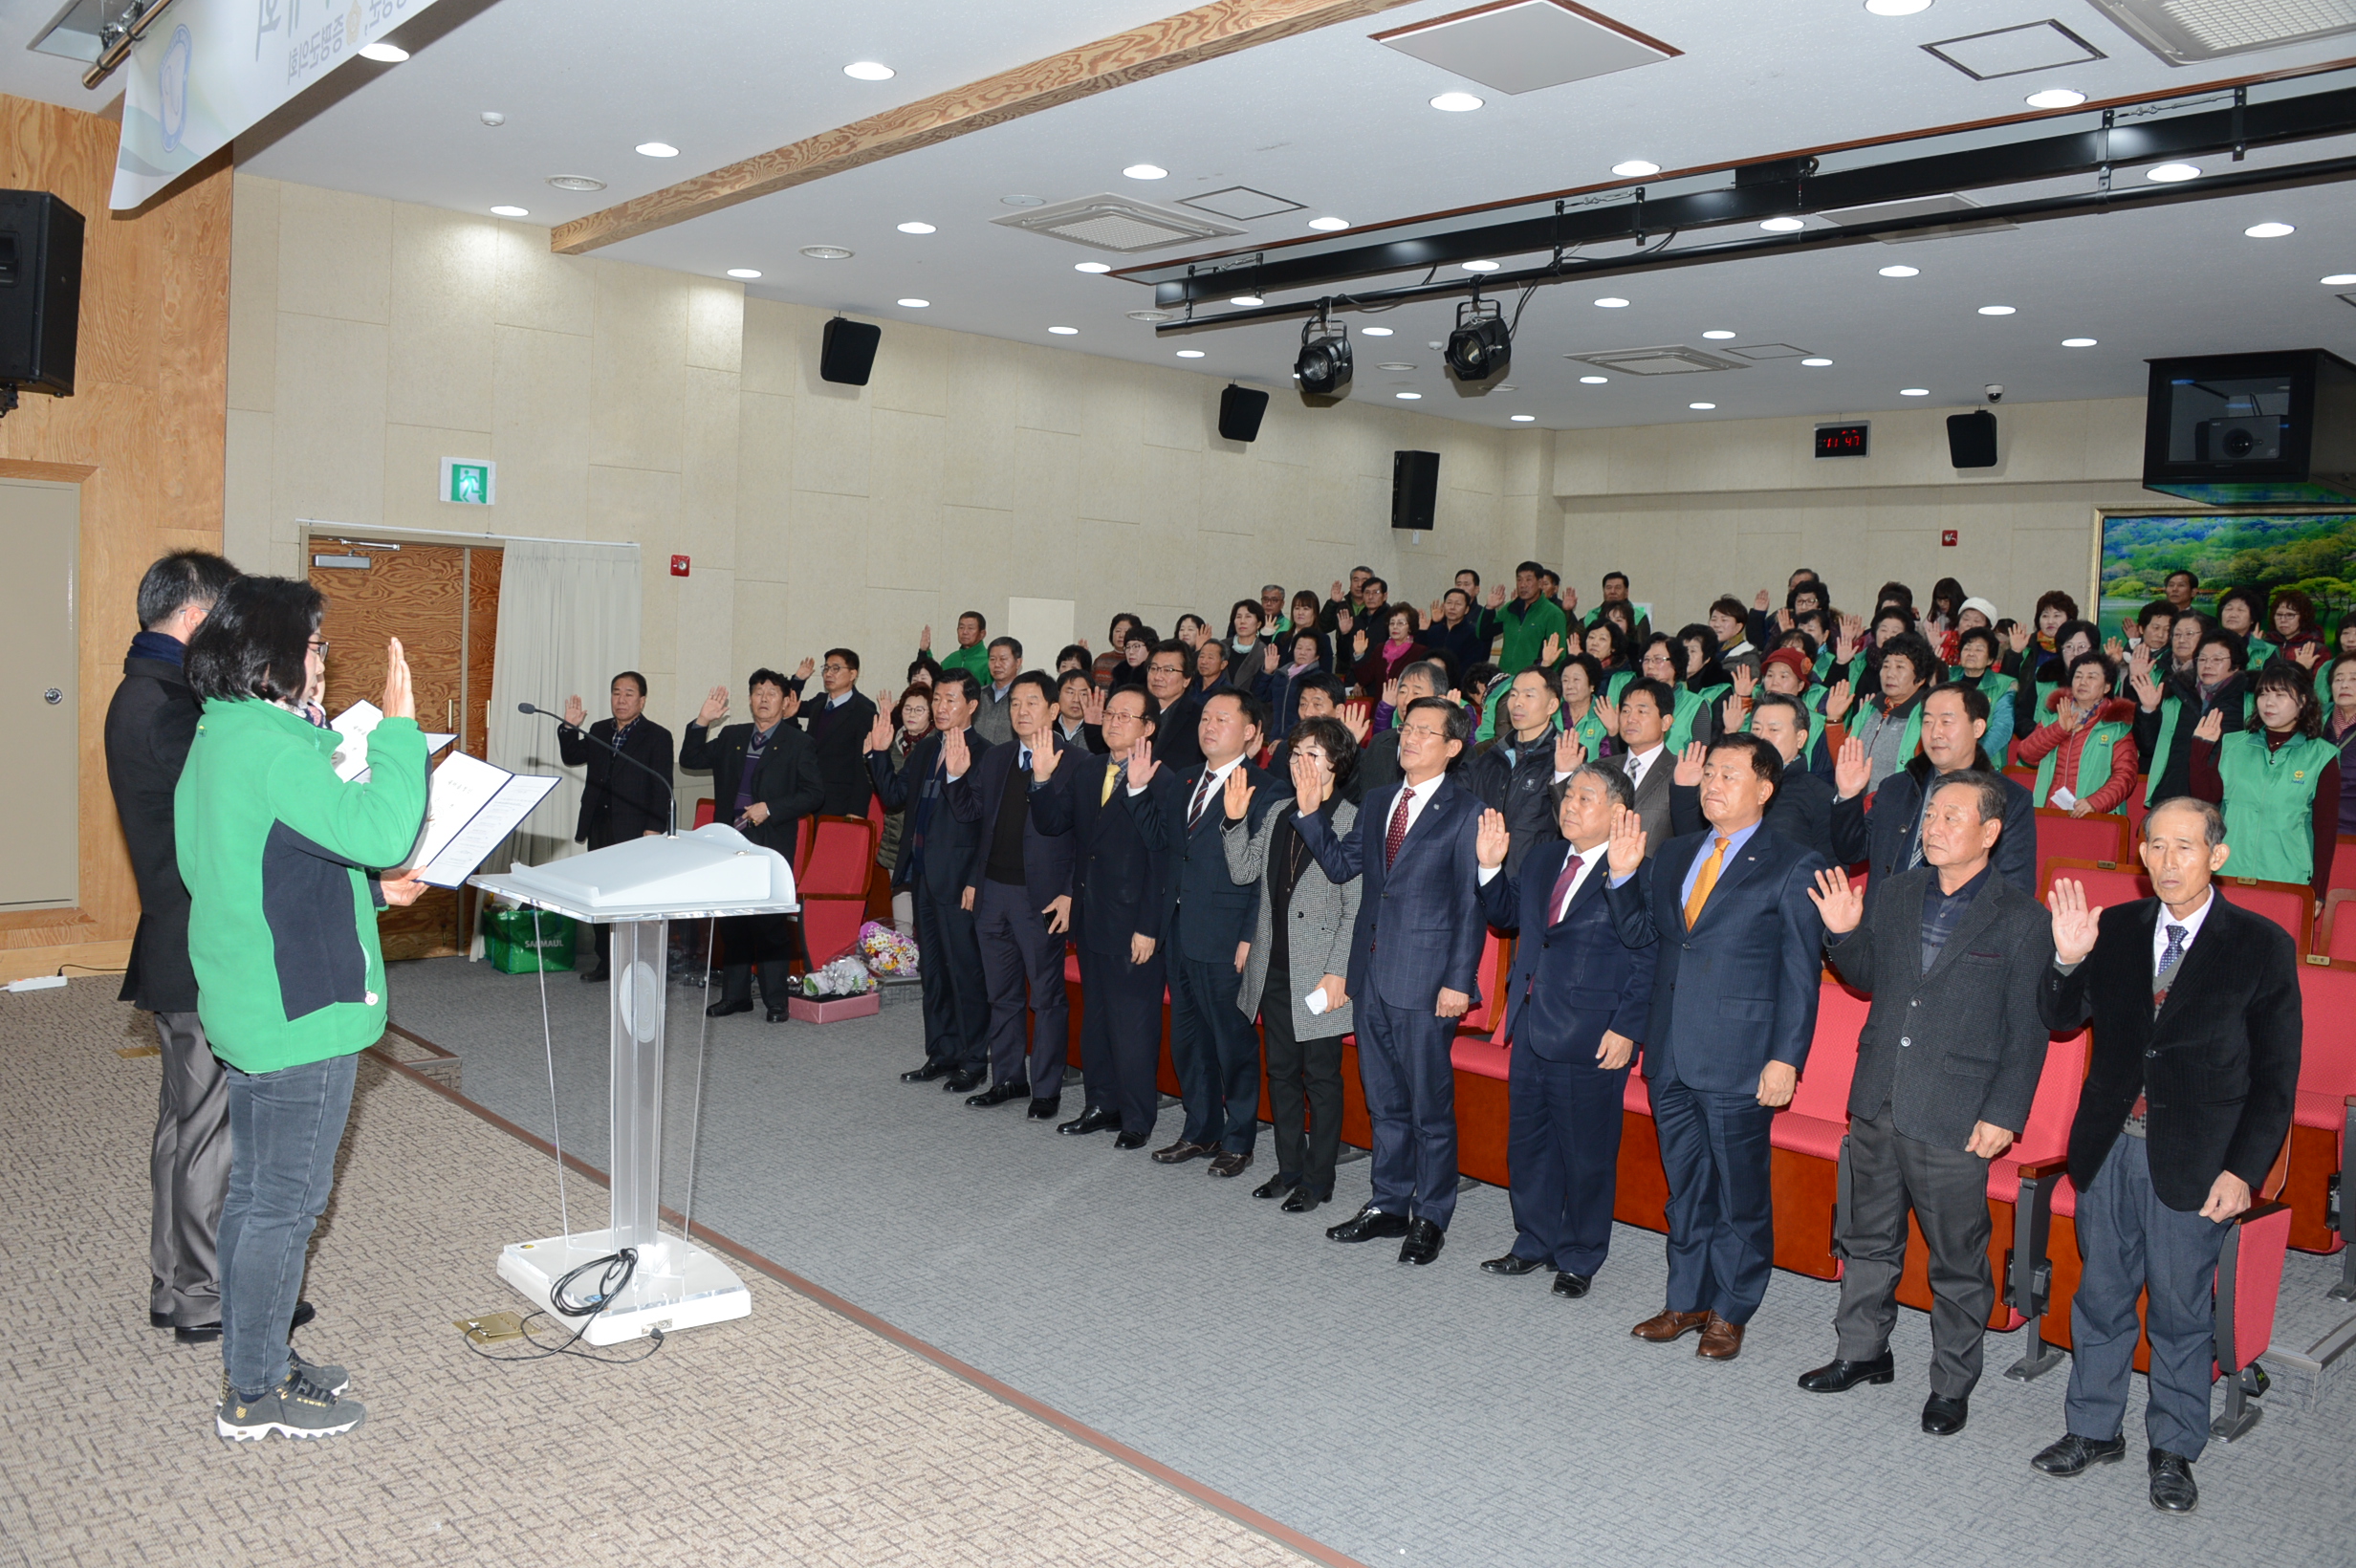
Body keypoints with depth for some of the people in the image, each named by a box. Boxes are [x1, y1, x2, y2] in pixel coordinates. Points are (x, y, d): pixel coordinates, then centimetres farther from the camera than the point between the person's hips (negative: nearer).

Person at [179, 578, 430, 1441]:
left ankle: (253, 1361, 32)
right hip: (299, 1012, -10)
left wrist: (370, 891, 15)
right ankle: (254, 1394, 13)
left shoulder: (219, 737, 12)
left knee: (255, 1191, 19)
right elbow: (380, 829, -30)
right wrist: (399, 724, -22)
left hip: (251, 1006, 10)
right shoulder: (271, 747, -21)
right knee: (286, 1202, 1)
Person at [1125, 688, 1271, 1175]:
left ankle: (1238, 1141, 19)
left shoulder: (1262, 789, -11)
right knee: (1187, 1039, 17)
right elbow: (1159, 840, 11)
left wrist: (1251, 937, -16)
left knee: (1234, 1042, 5)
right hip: (1182, 933, 7)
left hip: (1227, 940, -7)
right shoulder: (1180, 781, 13)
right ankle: (1200, 1131, 31)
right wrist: (1139, 790, 0)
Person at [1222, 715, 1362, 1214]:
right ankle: (1289, 1168, 30)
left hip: (1319, 974, -6)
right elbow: (1243, 872, 9)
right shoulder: (1277, 812, 8)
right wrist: (1236, 821, -2)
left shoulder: (1352, 821, -12)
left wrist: (1338, 972, -16)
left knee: (1321, 1078, 6)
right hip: (1273, 969, 7)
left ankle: (1318, 1180, 18)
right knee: (1282, 1073, 16)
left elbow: (1356, 909, -13)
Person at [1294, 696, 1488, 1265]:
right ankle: (1388, 1205, 29)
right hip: (1372, 972, 6)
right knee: (1385, 1101, 17)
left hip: (1426, 980, -6)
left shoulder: (1466, 811, -8)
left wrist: (1459, 981, -15)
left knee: (1430, 1106, 4)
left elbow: (1472, 903, -10)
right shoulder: (1377, 802, 12)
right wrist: (1310, 812, -2)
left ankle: (1430, 1218, 18)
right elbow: (1340, 865, 10)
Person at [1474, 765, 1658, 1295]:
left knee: (1586, 1151, 6)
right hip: (1531, 1028, 7)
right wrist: (1491, 866, 3)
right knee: (1528, 1141, 16)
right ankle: (1535, 1244, 33)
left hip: (1592, 1037, -7)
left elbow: (1647, 962, -13)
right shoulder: (1543, 862, 10)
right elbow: (1506, 915, 19)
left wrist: (1626, 1029, -17)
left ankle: (1580, 1258, 23)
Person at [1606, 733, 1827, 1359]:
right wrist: (1623, 875, -1)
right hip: (1671, 1054, 6)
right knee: (1685, 1186, 17)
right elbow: (1638, 931, 15)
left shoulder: (1793, 868, -6)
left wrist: (1786, 1057, -13)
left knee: (1739, 1191, 7)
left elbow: (1801, 973, -8)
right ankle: (1687, 1300, 30)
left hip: (1739, 1059, -5)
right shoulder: (1673, 855, 11)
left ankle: (1729, 1313, 22)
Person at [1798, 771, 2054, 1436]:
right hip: (1877, 1105, 5)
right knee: (1867, 1238, 18)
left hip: (1955, 1119, -5)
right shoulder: (1902, 893, 6)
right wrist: (1845, 934, -3)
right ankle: (1862, 1351, 35)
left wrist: (2003, 1114, -12)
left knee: (1957, 1260, 8)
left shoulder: (2024, 923, -8)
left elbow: (2027, 1033, -7)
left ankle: (1953, 1383, 24)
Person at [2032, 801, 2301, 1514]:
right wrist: (2068, 961, -15)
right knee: (2101, 1296, 15)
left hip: (2192, 1161, -3)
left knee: (2181, 1309, 9)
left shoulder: (2262, 946, -6)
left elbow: (2276, 1076, -5)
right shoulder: (2115, 928, 3)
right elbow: (2061, 1019, 4)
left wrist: (2243, 1168, -11)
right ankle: (2094, 1430, 30)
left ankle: (2173, 1450, 26)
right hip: (2109, 1148, 3)